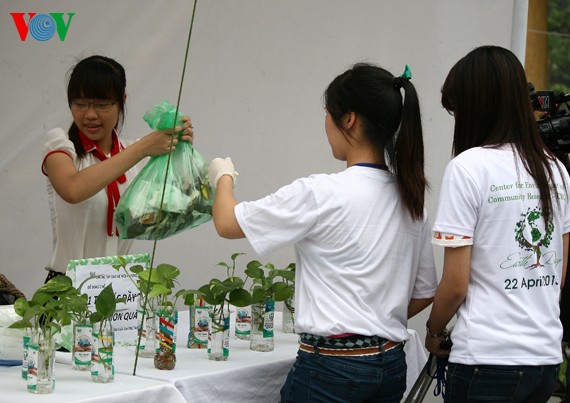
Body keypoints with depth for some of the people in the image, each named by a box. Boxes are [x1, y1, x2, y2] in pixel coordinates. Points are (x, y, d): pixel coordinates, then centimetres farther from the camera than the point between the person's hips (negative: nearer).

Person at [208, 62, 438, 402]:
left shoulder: (321, 194, -14)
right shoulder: (410, 198, 6)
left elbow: (227, 223, -3)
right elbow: (425, 292, 14)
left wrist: (223, 177, 16)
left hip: (331, 370, -7)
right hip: (392, 366, 7)